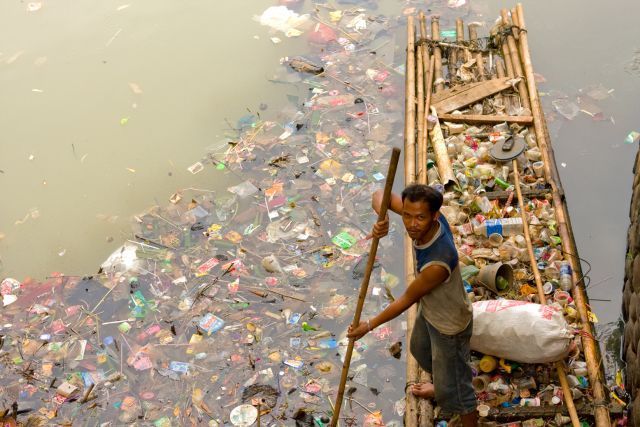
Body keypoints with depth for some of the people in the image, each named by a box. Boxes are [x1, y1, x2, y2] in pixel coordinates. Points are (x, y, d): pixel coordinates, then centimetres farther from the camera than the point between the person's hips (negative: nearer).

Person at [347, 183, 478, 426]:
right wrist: (382, 217, -41)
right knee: (420, 351, 36)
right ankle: (440, 388, 66)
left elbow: (407, 300, -28)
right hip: (429, 308, 9)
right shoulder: (426, 215, -25)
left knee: (453, 388, 12)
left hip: (449, 325, -9)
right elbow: (380, 195, -16)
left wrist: (370, 325, -14)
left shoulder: (438, 263, -44)